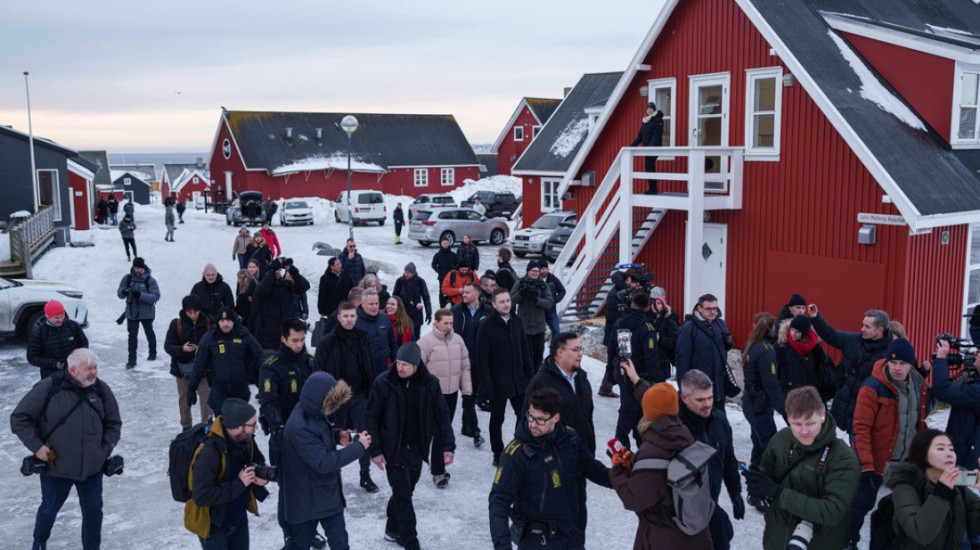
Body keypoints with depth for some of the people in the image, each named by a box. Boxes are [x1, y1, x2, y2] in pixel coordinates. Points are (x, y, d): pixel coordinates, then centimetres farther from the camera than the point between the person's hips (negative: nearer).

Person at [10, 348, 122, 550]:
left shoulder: (101, 390, -4)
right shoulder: (48, 388, -16)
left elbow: (114, 423, 7)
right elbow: (19, 418, -8)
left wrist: (106, 449, -2)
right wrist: (36, 446, -13)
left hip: (92, 467, 2)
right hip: (55, 466, -2)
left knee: (93, 511, 9)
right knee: (49, 510, 18)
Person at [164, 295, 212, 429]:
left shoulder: (207, 323, -6)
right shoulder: (176, 324, -7)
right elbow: (168, 346, -8)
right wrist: (182, 349, -26)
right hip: (183, 368, 1)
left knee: (206, 396, -8)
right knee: (184, 398, 15)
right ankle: (186, 427, 31)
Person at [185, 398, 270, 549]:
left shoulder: (245, 440, -13)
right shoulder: (209, 454, -33)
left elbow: (259, 462, 7)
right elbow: (201, 497, -34)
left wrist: (263, 475, -16)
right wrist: (238, 484, -32)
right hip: (212, 526, -7)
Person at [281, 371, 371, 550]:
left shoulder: (315, 412, -6)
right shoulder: (299, 428, -33)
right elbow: (324, 462, -31)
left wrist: (338, 435, -6)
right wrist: (359, 447, -26)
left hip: (329, 492, 8)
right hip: (306, 498, -8)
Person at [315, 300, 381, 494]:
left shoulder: (363, 339, 3)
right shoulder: (328, 342, -9)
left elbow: (370, 368, 9)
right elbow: (319, 371, -9)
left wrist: (371, 392, 6)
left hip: (360, 396, 3)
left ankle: (365, 475, 15)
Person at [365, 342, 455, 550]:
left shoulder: (430, 383, -8)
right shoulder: (384, 383, -14)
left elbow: (442, 416, 0)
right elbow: (372, 417, -7)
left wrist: (448, 446, -4)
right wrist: (375, 450, -10)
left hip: (417, 448, 3)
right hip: (393, 449, -3)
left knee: (405, 490, 15)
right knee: (403, 494, -3)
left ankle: (393, 528, 36)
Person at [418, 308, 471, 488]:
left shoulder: (458, 340, 5)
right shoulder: (426, 341, -13)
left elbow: (465, 366, 11)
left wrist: (466, 389, 10)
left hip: (452, 392, 6)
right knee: (440, 432, -5)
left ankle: (438, 464, 31)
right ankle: (438, 471, 3)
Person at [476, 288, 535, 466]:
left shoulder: (516, 321, 3)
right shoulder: (486, 326, -14)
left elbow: (525, 351, 10)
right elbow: (482, 359, -14)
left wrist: (530, 375, 7)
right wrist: (486, 384, -17)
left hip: (519, 381, 5)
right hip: (498, 383, -5)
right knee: (497, 419, 11)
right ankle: (498, 456, 24)